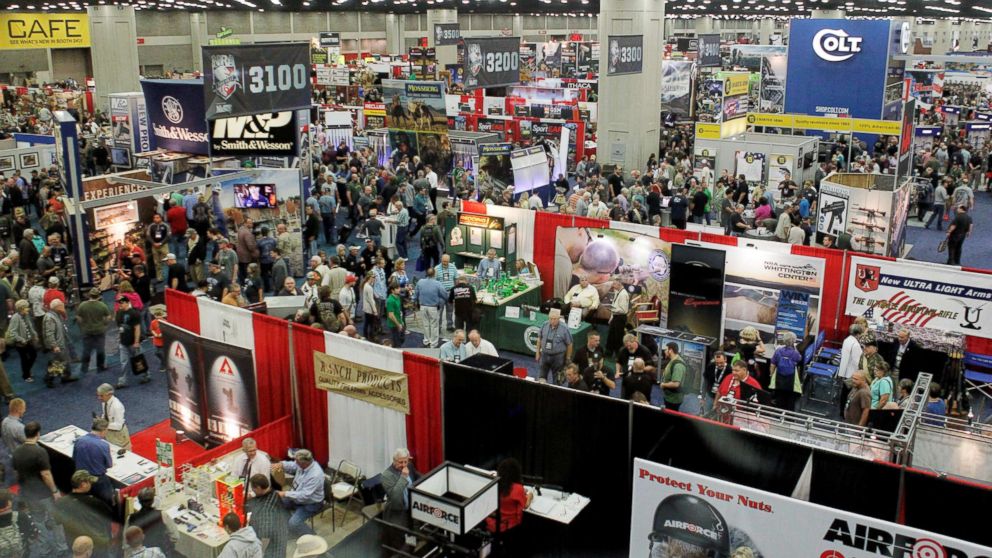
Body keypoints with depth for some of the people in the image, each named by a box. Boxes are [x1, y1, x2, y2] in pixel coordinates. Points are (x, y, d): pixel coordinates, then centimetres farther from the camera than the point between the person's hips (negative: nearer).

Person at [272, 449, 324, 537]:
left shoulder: (315, 475, -36)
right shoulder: (302, 464, -13)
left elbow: (304, 495, -34)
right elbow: (291, 465, 6)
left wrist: (285, 493, -32)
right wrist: (281, 464, -17)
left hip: (310, 504, -8)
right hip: (297, 496, 8)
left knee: (294, 523, -23)